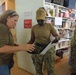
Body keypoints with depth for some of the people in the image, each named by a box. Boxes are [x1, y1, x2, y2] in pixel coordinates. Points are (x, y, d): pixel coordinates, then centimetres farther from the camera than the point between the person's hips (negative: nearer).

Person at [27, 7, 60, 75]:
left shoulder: (49, 26, -7)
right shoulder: (34, 28, -1)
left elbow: (56, 35, 0)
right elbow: (32, 39, 8)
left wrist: (57, 38, -24)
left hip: (48, 50, -1)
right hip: (37, 50, 2)